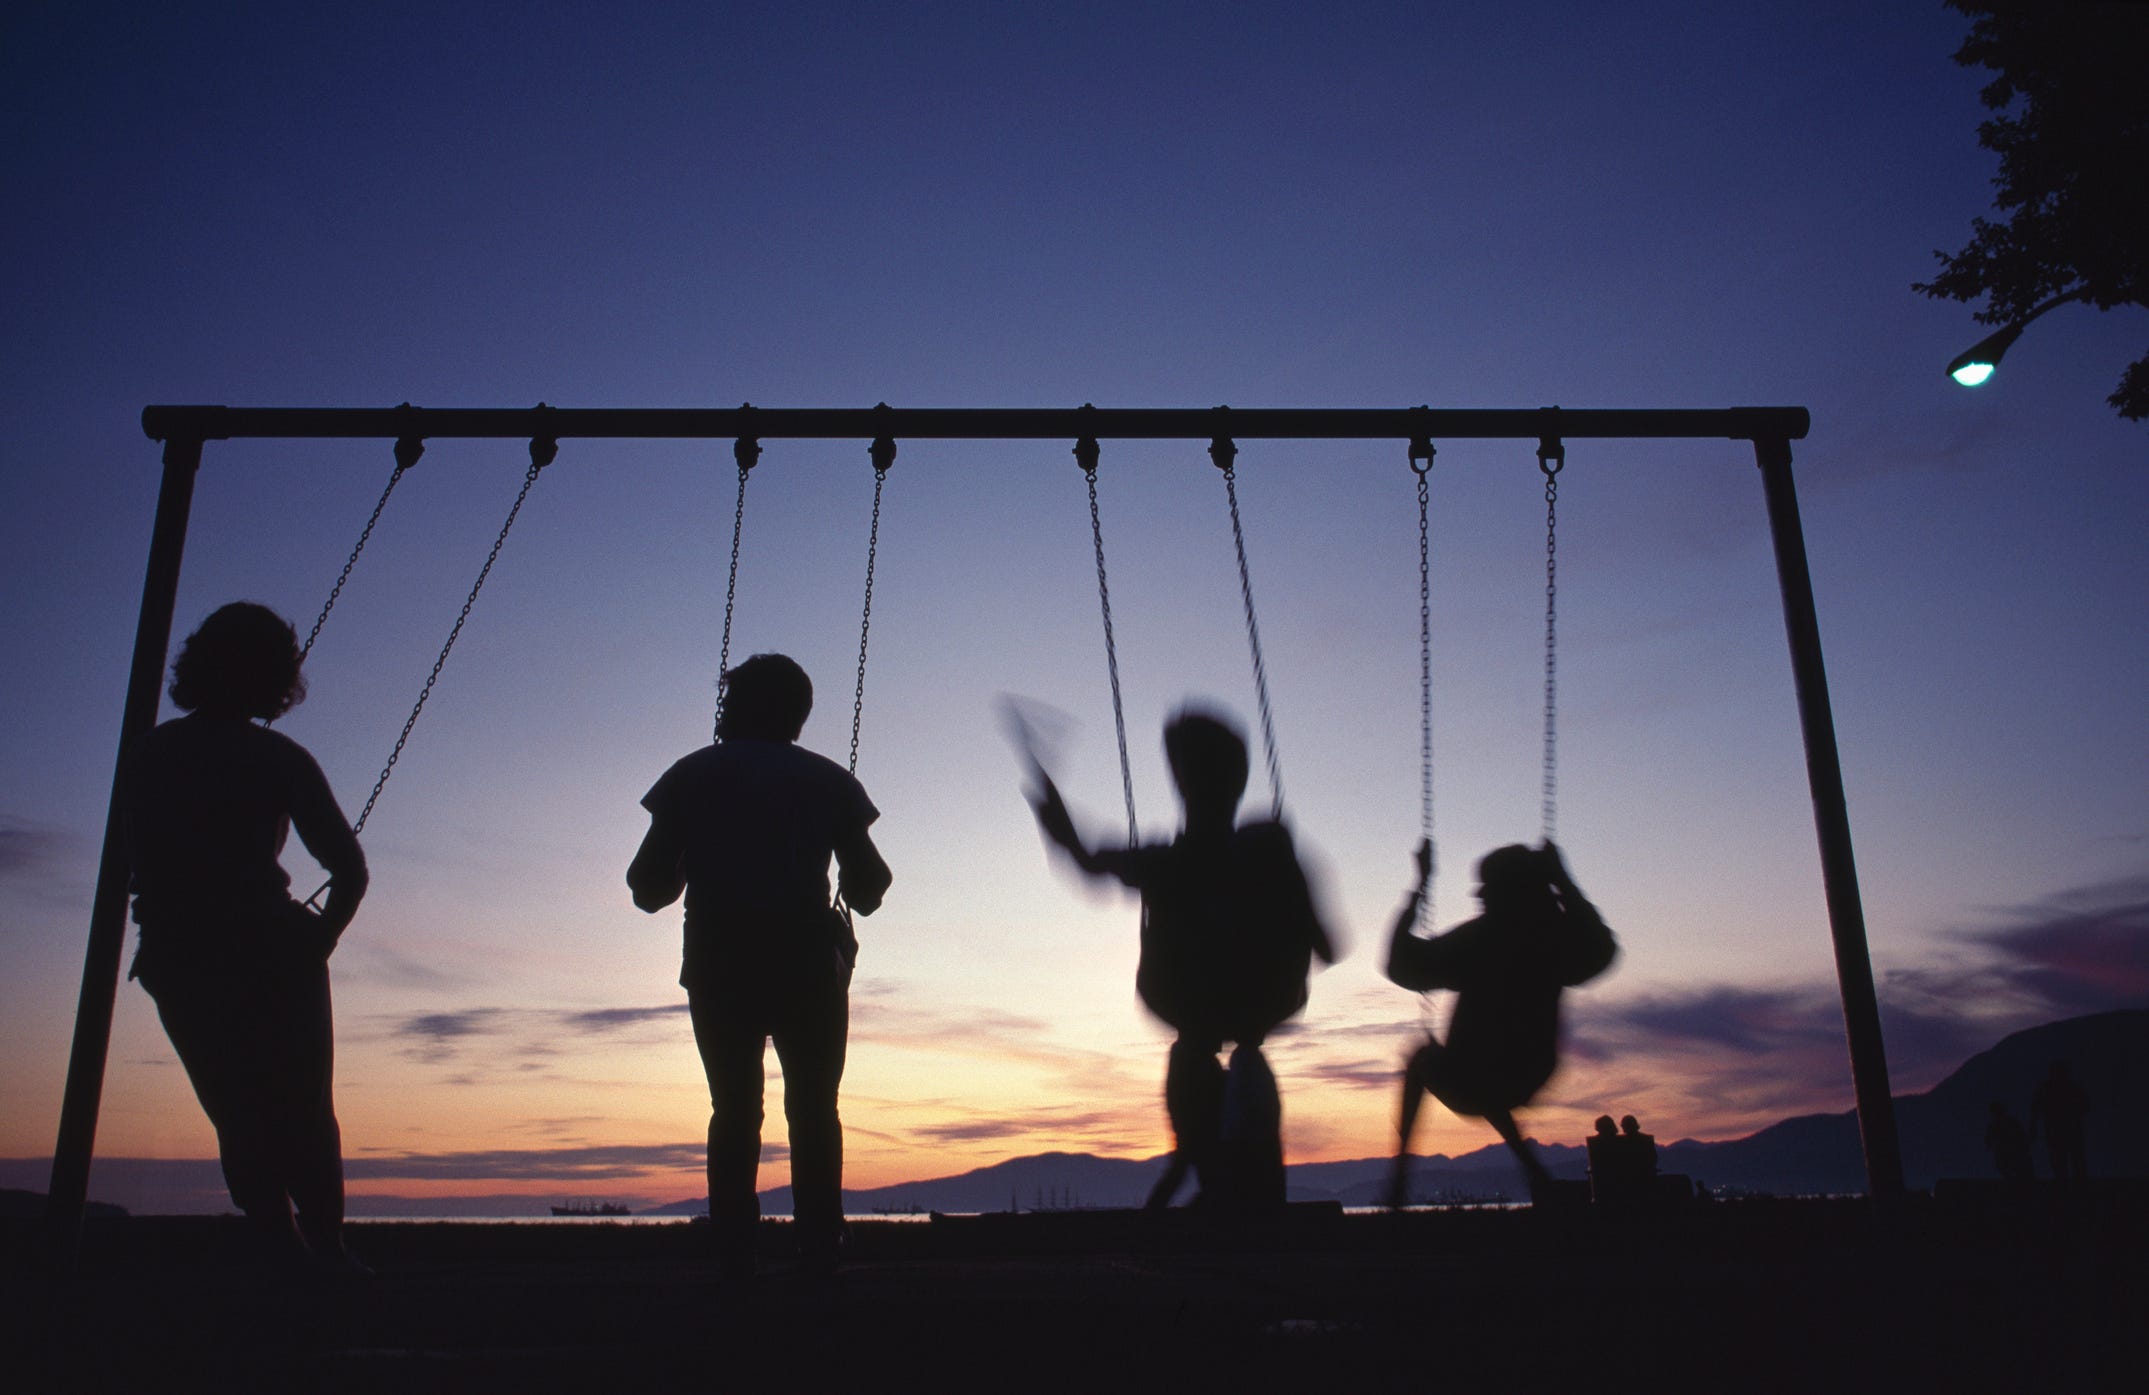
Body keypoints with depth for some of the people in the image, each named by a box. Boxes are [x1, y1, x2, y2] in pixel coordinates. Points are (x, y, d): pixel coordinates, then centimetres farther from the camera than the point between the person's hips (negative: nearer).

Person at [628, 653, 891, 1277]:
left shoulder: (692, 775, 11)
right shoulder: (827, 780, 11)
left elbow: (648, 890, 9)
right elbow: (867, 890, 10)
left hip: (719, 967, 1)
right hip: (808, 963, 0)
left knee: (734, 1110, 9)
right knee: (813, 1110, 8)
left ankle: (735, 1258, 0)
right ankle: (818, 1254, 0)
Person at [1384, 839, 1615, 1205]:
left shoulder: (1480, 937, -19)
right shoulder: (1559, 936, -7)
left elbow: (1402, 965, -11)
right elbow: (1602, 948, 18)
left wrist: (1421, 885, -7)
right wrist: (1561, 878, 18)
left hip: (1466, 1085, -5)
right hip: (1526, 1079, 5)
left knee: (1422, 1058, 28)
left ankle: (1400, 1176, 22)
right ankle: (1530, 1164, 28)